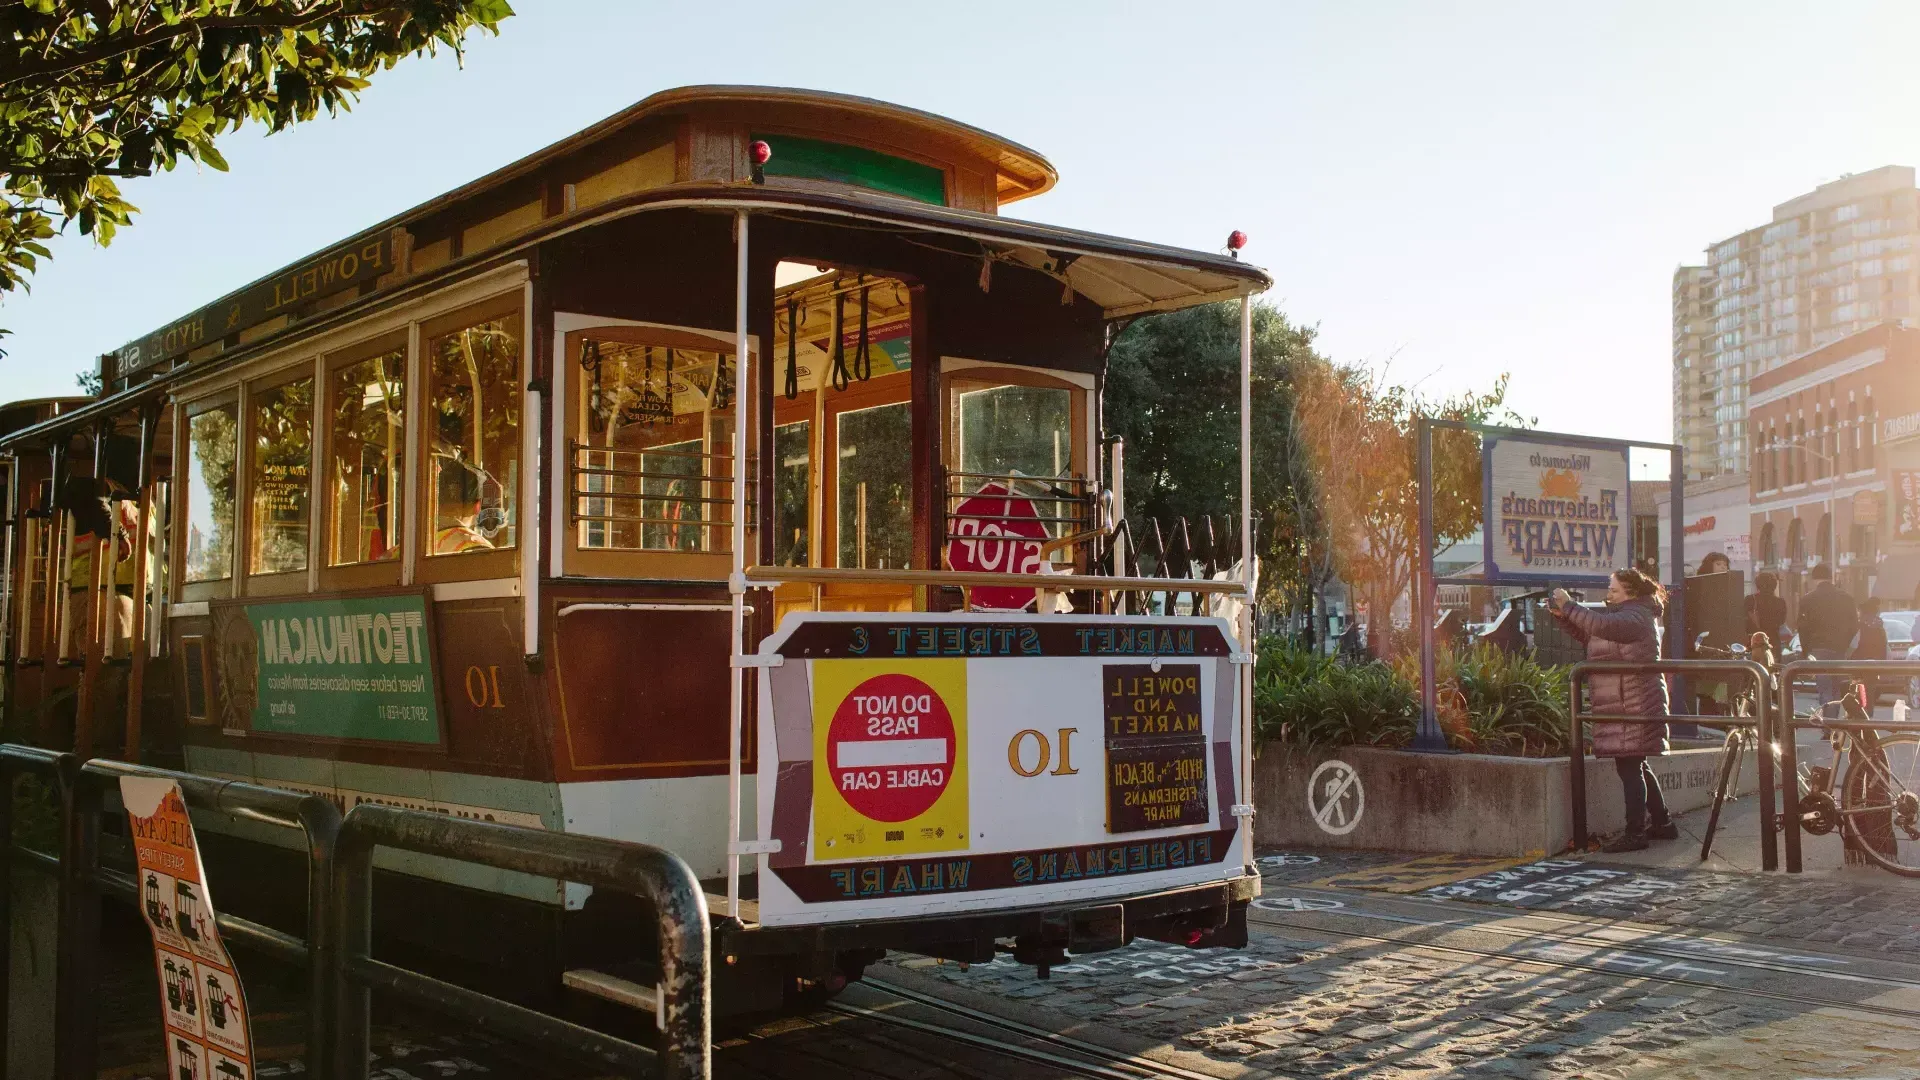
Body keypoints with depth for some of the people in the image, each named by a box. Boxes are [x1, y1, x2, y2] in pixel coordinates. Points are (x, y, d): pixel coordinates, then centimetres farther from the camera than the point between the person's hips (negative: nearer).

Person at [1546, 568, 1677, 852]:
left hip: (1632, 706, -11)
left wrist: (1568, 605, -25)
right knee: (1636, 767, 17)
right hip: (1624, 704, 11)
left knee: (1629, 767, -9)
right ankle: (1663, 823, 26)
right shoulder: (1624, 615, 19)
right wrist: (1563, 616, 7)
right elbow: (1589, 636, 21)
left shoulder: (1636, 617, -14)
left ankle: (1635, 833, -8)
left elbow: (1601, 625, -32)